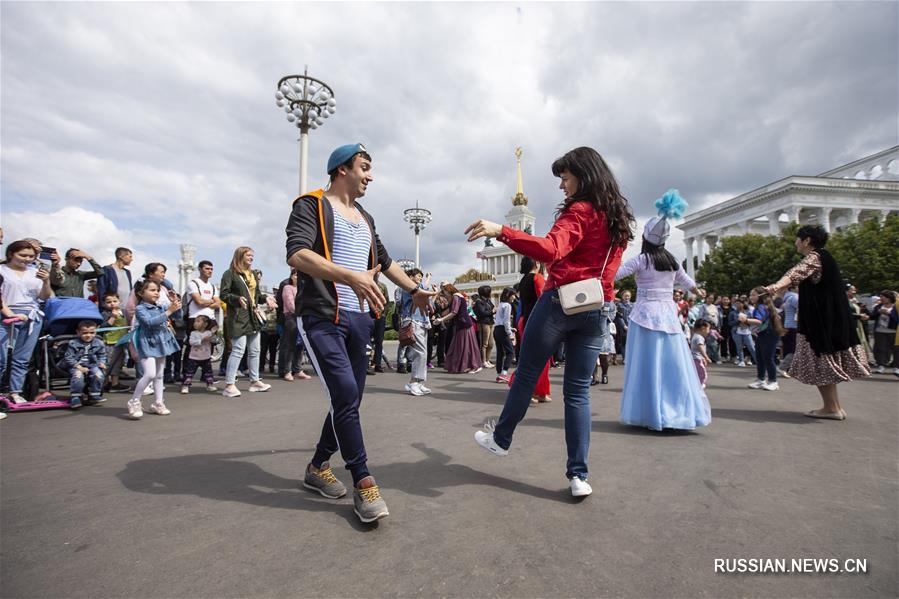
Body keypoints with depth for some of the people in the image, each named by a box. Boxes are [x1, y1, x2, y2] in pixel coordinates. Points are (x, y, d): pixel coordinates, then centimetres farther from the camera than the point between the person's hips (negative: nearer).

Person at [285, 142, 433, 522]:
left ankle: (318, 468, 28)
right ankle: (364, 484, -1)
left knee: (348, 401, 9)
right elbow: (296, 254, -18)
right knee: (346, 396, -14)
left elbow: (385, 261, 31)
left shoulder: (365, 218, 21)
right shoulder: (312, 204, -2)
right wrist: (351, 276, -31)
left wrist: (414, 290, 28)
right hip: (323, 317, -7)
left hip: (360, 320, 7)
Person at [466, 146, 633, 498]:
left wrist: (501, 231, -34)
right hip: (596, 309, 7)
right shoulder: (617, 217, 17)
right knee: (578, 391, 8)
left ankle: (501, 438, 29)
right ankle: (578, 475, 8)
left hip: (560, 302, -7)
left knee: (527, 373, 10)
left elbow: (550, 249, -26)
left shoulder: (579, 211, -8)